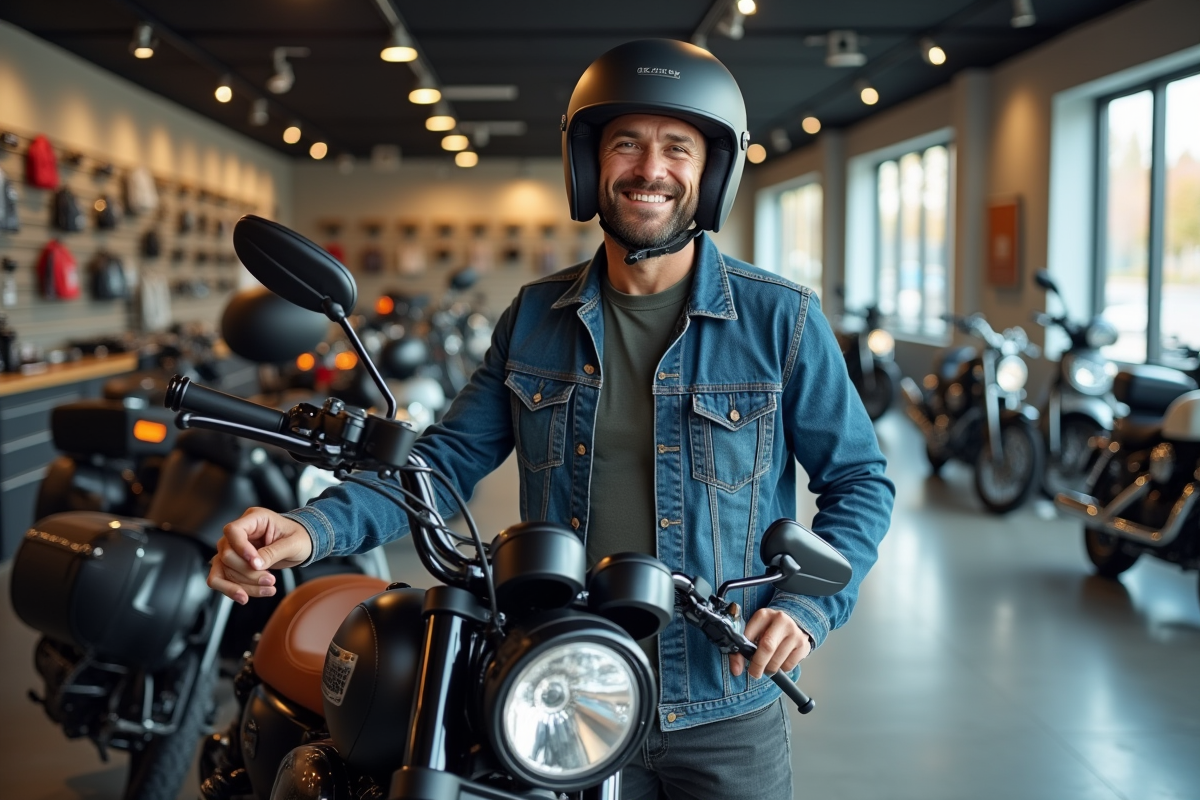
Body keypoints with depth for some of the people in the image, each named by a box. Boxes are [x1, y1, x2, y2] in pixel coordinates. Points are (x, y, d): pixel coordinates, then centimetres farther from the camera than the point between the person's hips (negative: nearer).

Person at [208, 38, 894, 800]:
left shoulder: (781, 319, -7)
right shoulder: (535, 317, 3)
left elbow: (860, 481, -1)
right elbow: (451, 459, 1)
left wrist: (806, 608, -16)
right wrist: (313, 527, -14)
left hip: (724, 715, -2)